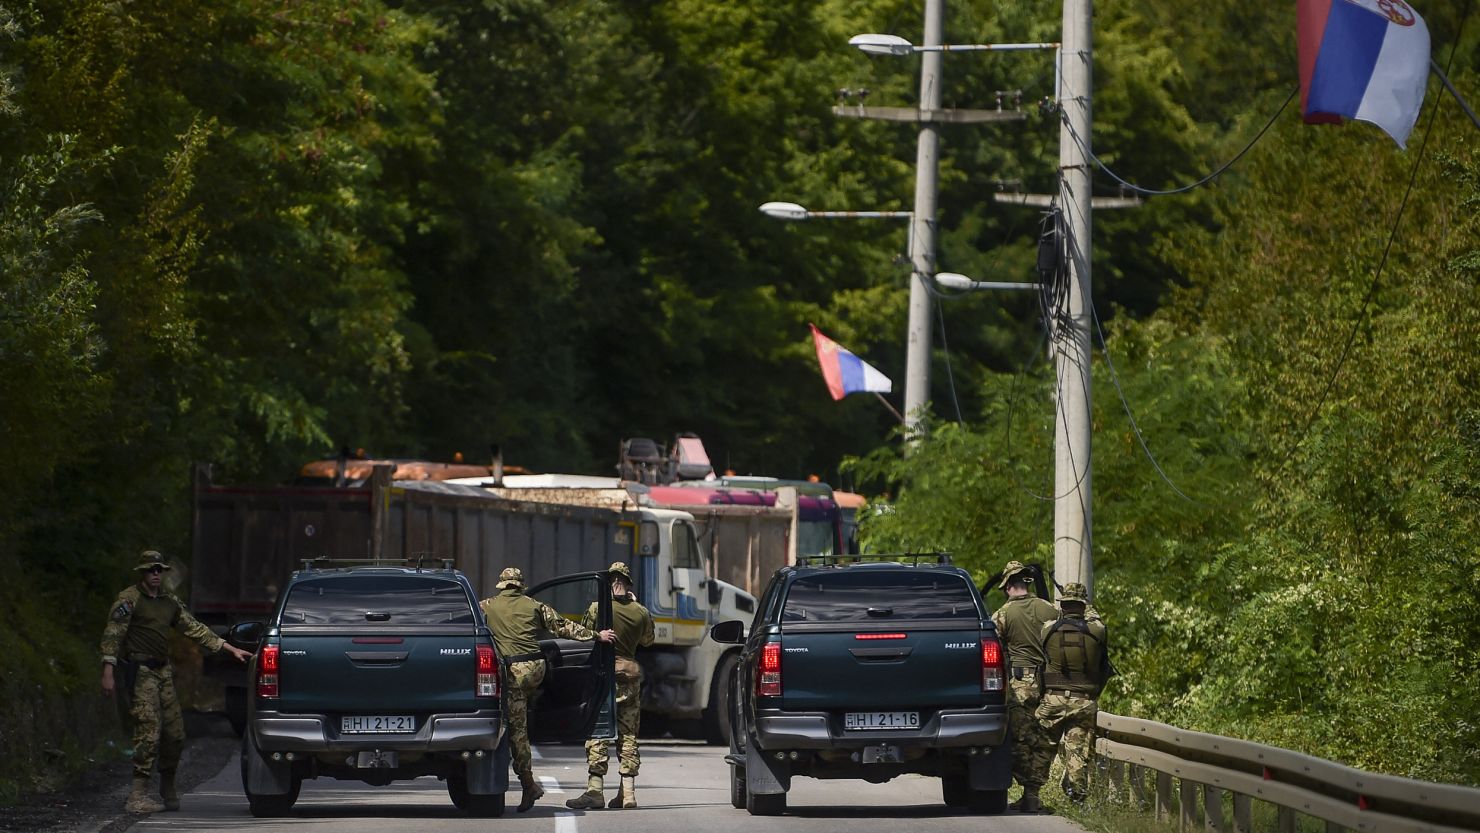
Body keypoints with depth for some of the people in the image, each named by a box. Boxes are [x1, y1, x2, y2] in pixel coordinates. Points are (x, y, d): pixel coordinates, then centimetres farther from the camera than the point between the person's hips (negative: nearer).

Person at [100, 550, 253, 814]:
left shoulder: (170, 602, 16)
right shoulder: (129, 599, -5)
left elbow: (195, 629, 21)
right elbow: (112, 635, -10)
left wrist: (230, 649, 18)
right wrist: (108, 672, -19)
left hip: (163, 671, 7)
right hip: (139, 671, -7)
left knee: (175, 732, 7)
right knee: (149, 730, -15)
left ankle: (168, 788, 24)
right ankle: (138, 795, -15)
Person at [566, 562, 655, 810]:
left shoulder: (597, 609, -9)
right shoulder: (641, 613, 3)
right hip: (631, 672, 4)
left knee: (597, 733, -3)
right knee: (628, 734, 9)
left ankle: (594, 789, -10)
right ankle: (628, 793, 7)